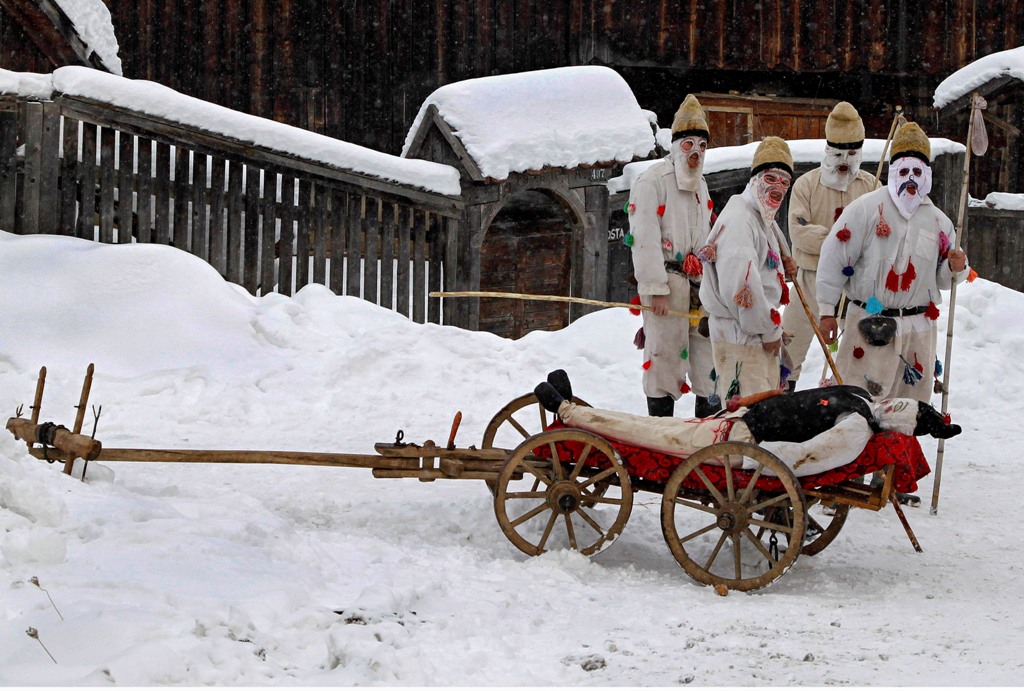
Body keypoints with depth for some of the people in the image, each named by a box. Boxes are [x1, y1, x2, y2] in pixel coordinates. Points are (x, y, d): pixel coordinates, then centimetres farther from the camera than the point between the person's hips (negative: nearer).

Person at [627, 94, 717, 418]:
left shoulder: (699, 184, 19)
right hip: (666, 283, -8)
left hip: (698, 283, 8)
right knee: (665, 356, -5)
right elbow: (645, 238, -14)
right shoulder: (653, 181, -8)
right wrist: (656, 289, -18)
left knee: (708, 356, 8)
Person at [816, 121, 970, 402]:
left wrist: (955, 269, -5)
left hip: (919, 329, 5)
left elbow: (941, 279, 19)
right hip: (870, 324, -5)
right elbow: (834, 258, -7)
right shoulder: (866, 208, -6)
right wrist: (827, 311, -9)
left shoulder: (938, 221, 11)